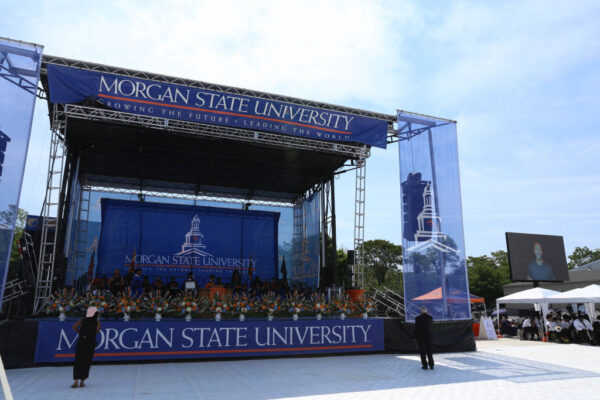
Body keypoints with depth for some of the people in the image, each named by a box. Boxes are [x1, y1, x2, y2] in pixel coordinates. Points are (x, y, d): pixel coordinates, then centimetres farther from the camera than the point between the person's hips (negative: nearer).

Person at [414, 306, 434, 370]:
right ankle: (431, 365, 10)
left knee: (422, 352, 5)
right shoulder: (430, 318, -5)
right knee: (429, 351, 11)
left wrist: (416, 338, 0)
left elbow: (416, 329, -9)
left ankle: (424, 365, 6)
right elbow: (431, 326, 12)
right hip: (428, 336, 3)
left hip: (420, 337, -3)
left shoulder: (418, 318, -13)